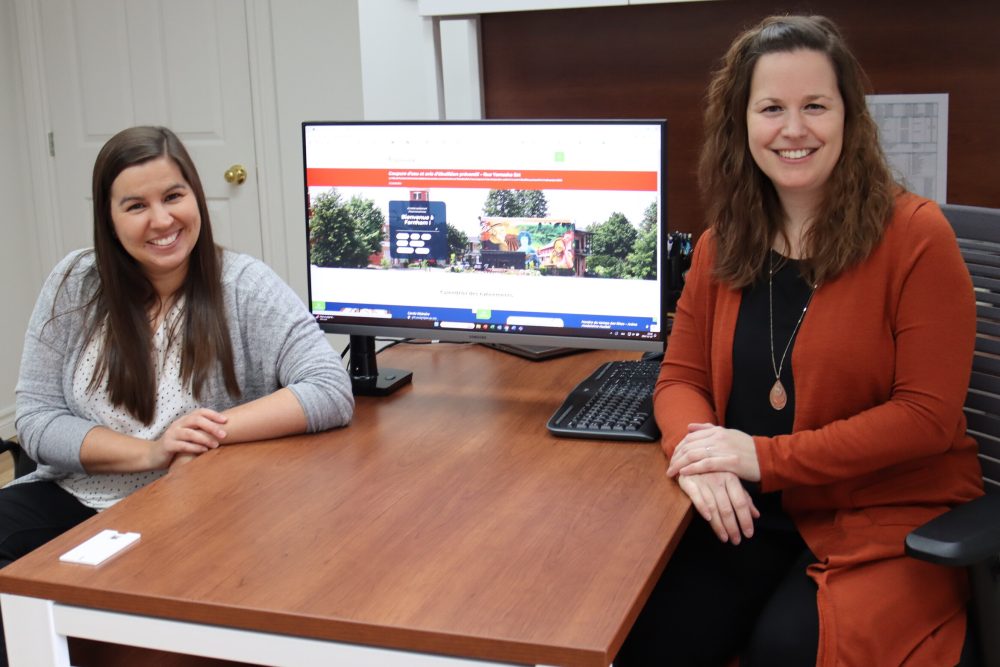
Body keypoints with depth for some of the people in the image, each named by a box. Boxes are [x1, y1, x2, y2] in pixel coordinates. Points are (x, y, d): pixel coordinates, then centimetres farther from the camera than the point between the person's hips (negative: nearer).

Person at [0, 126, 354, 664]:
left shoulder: (243, 286, -7)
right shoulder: (75, 284, 0)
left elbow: (331, 391, -16)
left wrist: (212, 434, -24)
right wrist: (150, 451, -17)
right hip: (72, 499, 3)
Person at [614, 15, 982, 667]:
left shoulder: (914, 235, -8)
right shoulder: (722, 245, 7)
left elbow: (926, 416, -12)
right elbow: (682, 378, 10)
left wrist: (765, 457, -17)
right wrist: (699, 450, -14)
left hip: (892, 517, -3)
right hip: (750, 514, 4)